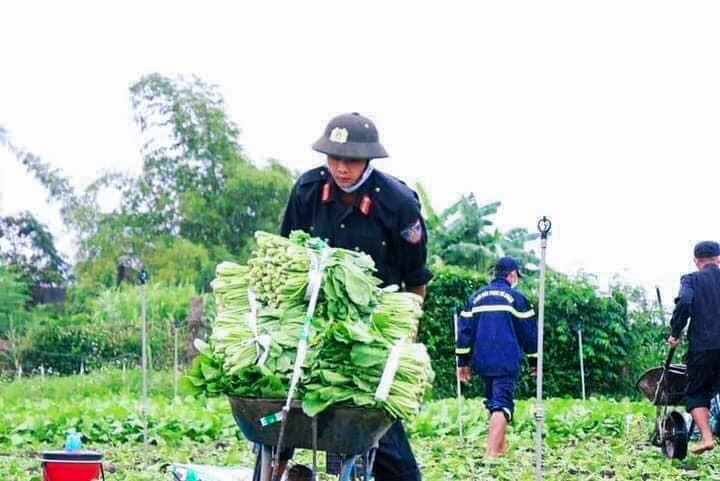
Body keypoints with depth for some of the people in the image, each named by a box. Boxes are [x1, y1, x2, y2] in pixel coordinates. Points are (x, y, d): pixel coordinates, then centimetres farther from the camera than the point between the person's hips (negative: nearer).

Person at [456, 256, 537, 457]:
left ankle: (500, 447, 28)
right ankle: (492, 452, -22)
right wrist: (534, 359, 12)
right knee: (502, 404, -9)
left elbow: (465, 329, 10)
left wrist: (463, 361, 13)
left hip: (482, 362, 5)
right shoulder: (515, 297, -2)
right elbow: (529, 331, 1)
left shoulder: (476, 297, 12)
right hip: (506, 363, -5)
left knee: (494, 402, 20)